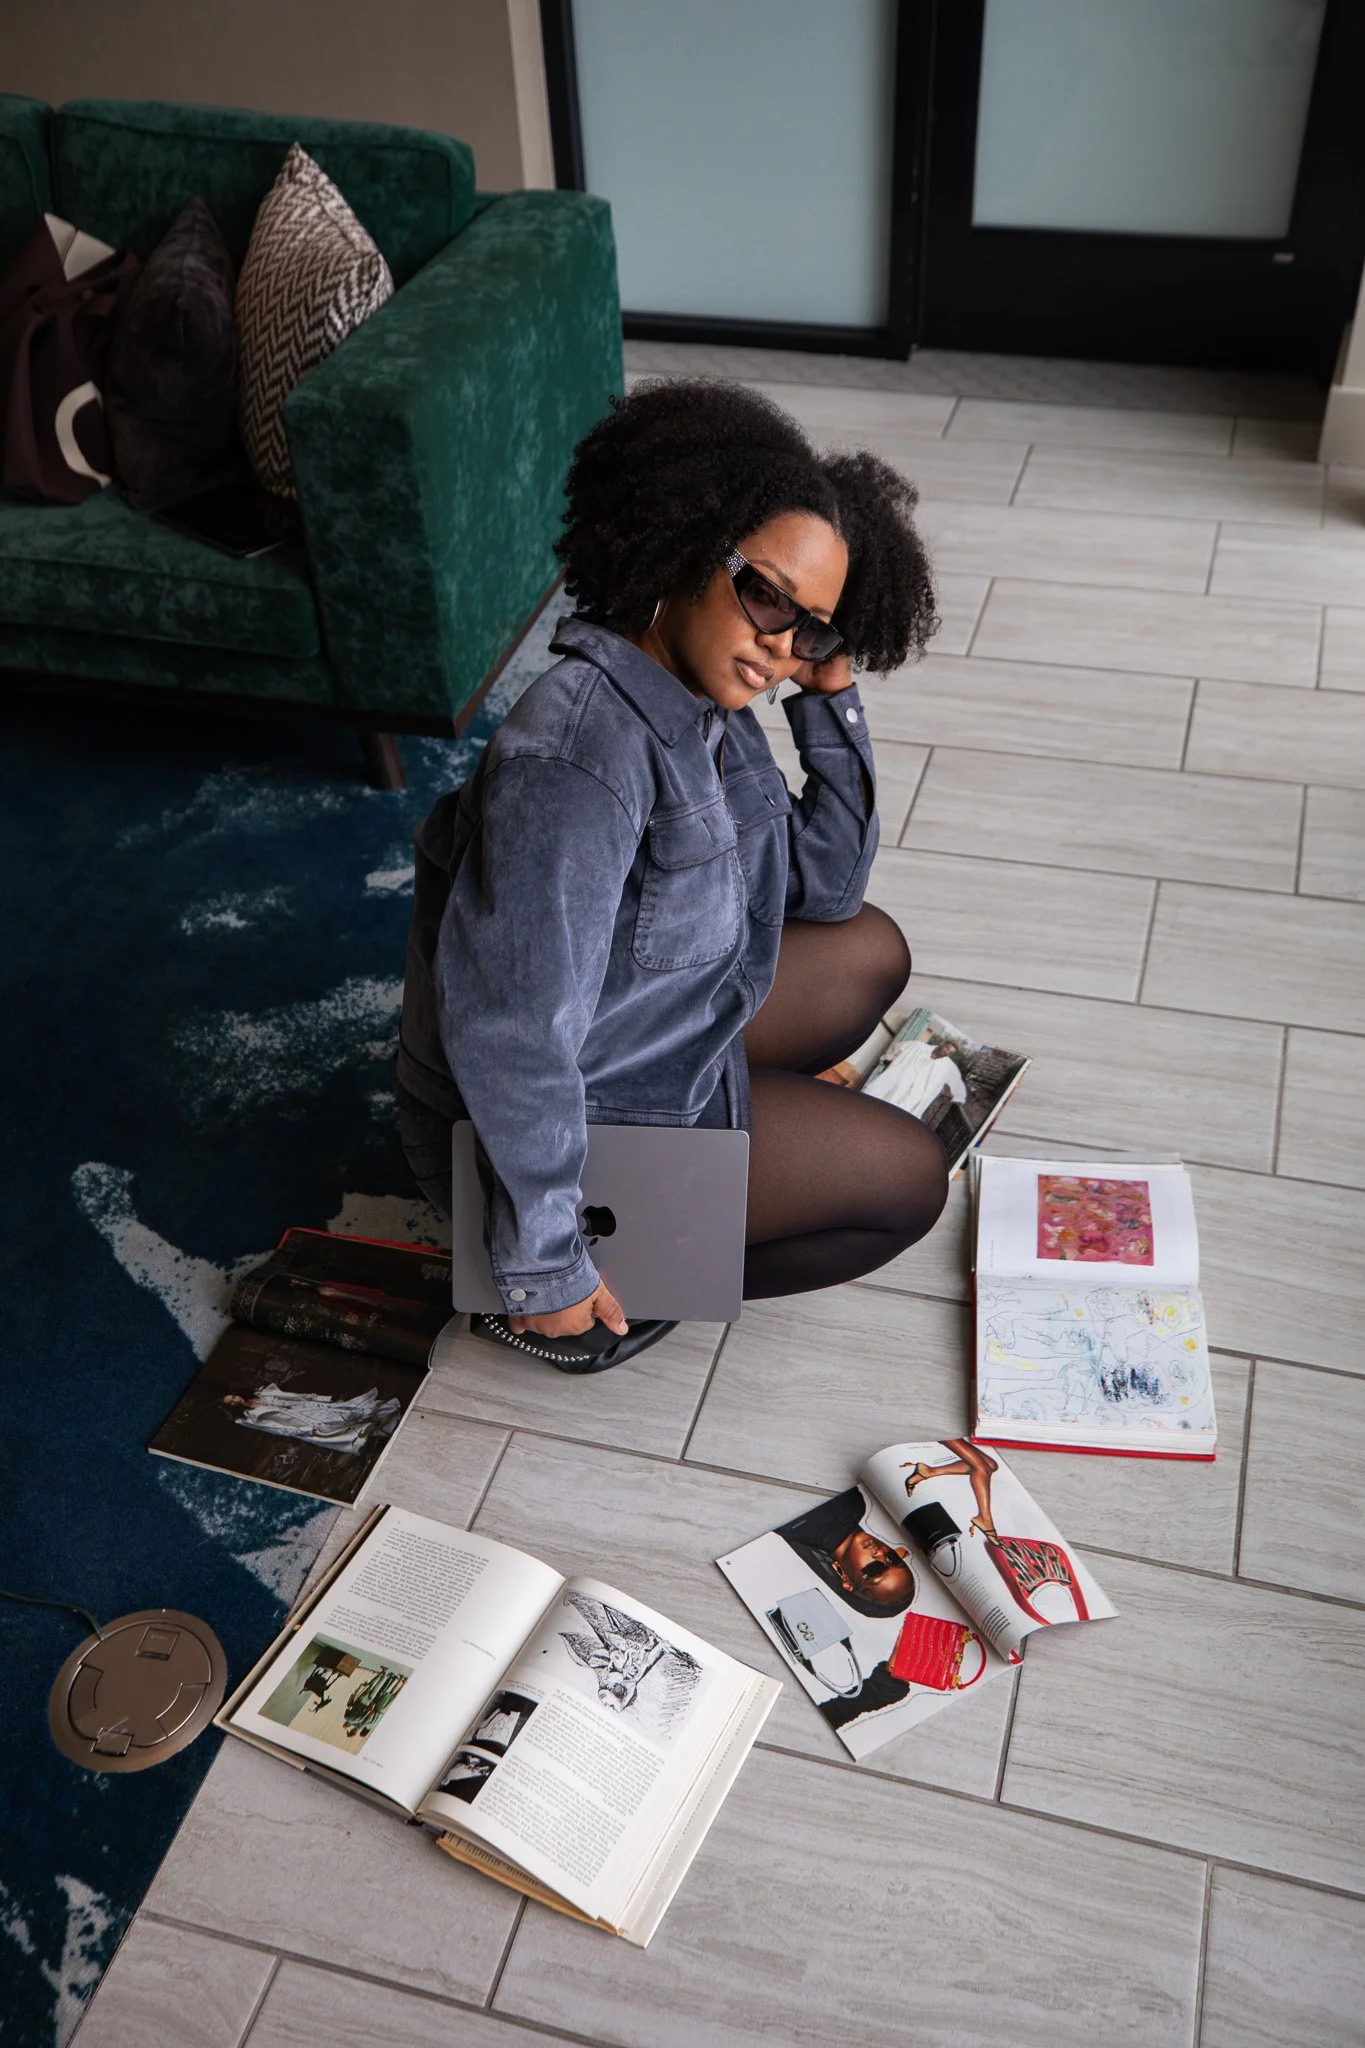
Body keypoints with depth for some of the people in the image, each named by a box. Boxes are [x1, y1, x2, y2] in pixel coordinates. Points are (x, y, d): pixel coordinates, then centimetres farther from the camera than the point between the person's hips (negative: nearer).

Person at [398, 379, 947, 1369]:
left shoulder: (711, 709, -4)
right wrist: (544, 1271, -26)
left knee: (870, 952, 15)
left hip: (651, 1032, 9)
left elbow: (825, 885, 7)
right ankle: (596, 1294, 4)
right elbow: (509, 1036, -34)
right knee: (912, 1177, -1)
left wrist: (831, 696, -4)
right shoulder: (585, 751, -33)